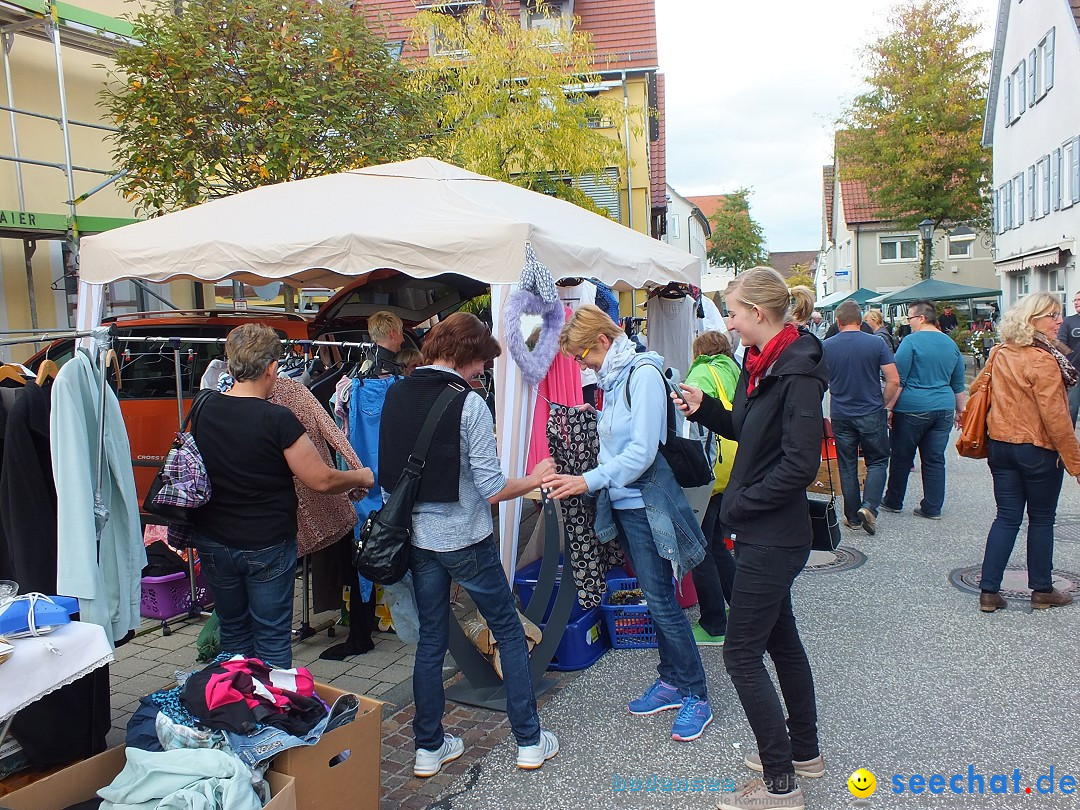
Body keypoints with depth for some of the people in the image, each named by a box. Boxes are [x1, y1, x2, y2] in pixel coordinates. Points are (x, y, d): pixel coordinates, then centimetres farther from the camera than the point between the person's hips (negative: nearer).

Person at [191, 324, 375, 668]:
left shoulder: (203, 409, -4)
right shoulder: (277, 419, -21)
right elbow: (321, 480, -16)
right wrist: (361, 477, 0)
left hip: (213, 542, 6)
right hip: (266, 545, -5)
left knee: (233, 632, 20)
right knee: (272, 637, 8)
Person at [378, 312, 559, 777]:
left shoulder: (395, 395, 1)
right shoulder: (469, 403, -17)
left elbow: (388, 471, 7)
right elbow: (492, 490, -18)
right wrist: (534, 480, -1)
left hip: (418, 538, 6)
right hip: (466, 540, -5)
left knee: (430, 640, 17)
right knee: (509, 633, 11)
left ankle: (429, 748, 26)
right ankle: (529, 742, 20)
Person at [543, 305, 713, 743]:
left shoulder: (643, 374, -14)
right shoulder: (613, 378, 11)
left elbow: (643, 451, -21)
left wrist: (589, 481, -22)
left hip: (646, 502, -8)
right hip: (623, 500, 8)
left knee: (661, 600, -3)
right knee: (654, 596, 15)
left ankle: (695, 695, 11)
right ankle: (671, 681, 27)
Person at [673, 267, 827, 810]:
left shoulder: (797, 372, -20)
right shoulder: (761, 362, 8)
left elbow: (800, 463, -25)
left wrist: (741, 503, -18)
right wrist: (705, 410, 2)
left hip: (773, 537, -10)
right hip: (767, 534, 10)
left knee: (742, 655, -1)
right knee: (781, 640, 21)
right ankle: (804, 752, 39)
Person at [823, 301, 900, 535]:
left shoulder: (827, 346, -4)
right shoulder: (876, 343, -7)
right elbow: (894, 380, -9)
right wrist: (883, 404, 6)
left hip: (840, 415, 1)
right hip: (872, 415, -1)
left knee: (847, 467, 10)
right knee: (877, 462, 13)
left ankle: (853, 517, 15)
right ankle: (869, 506, -5)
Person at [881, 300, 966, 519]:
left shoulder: (911, 341, -9)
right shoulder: (951, 344, 11)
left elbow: (898, 380, -12)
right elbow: (959, 385, 16)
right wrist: (960, 411, 24)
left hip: (912, 408, -6)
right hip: (943, 409, 6)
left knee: (901, 458, 8)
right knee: (935, 460, 9)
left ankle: (893, 502, 20)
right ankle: (933, 507, 12)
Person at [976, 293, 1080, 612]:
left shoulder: (1001, 355, 5)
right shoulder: (1043, 360, -17)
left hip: (1000, 445, 6)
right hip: (1037, 449, -6)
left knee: (1006, 517, 9)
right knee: (1041, 520, 9)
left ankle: (989, 591, 7)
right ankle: (1042, 590, 22)